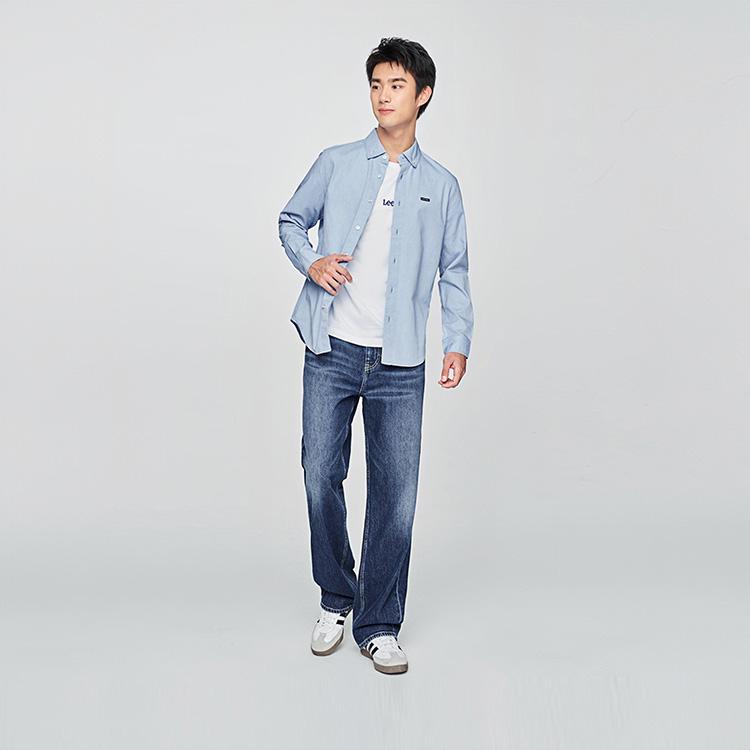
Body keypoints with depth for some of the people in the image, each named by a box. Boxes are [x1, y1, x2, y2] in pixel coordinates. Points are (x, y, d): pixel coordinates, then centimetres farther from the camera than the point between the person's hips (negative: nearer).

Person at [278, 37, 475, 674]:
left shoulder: (441, 185, 11)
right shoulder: (336, 164, 8)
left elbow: (455, 270, 13)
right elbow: (291, 220, 18)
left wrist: (459, 342, 1)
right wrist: (310, 263, -4)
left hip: (399, 364, 0)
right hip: (332, 352, 0)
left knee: (397, 495, 0)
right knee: (321, 479, 3)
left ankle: (379, 626, 15)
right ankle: (336, 601, 26)